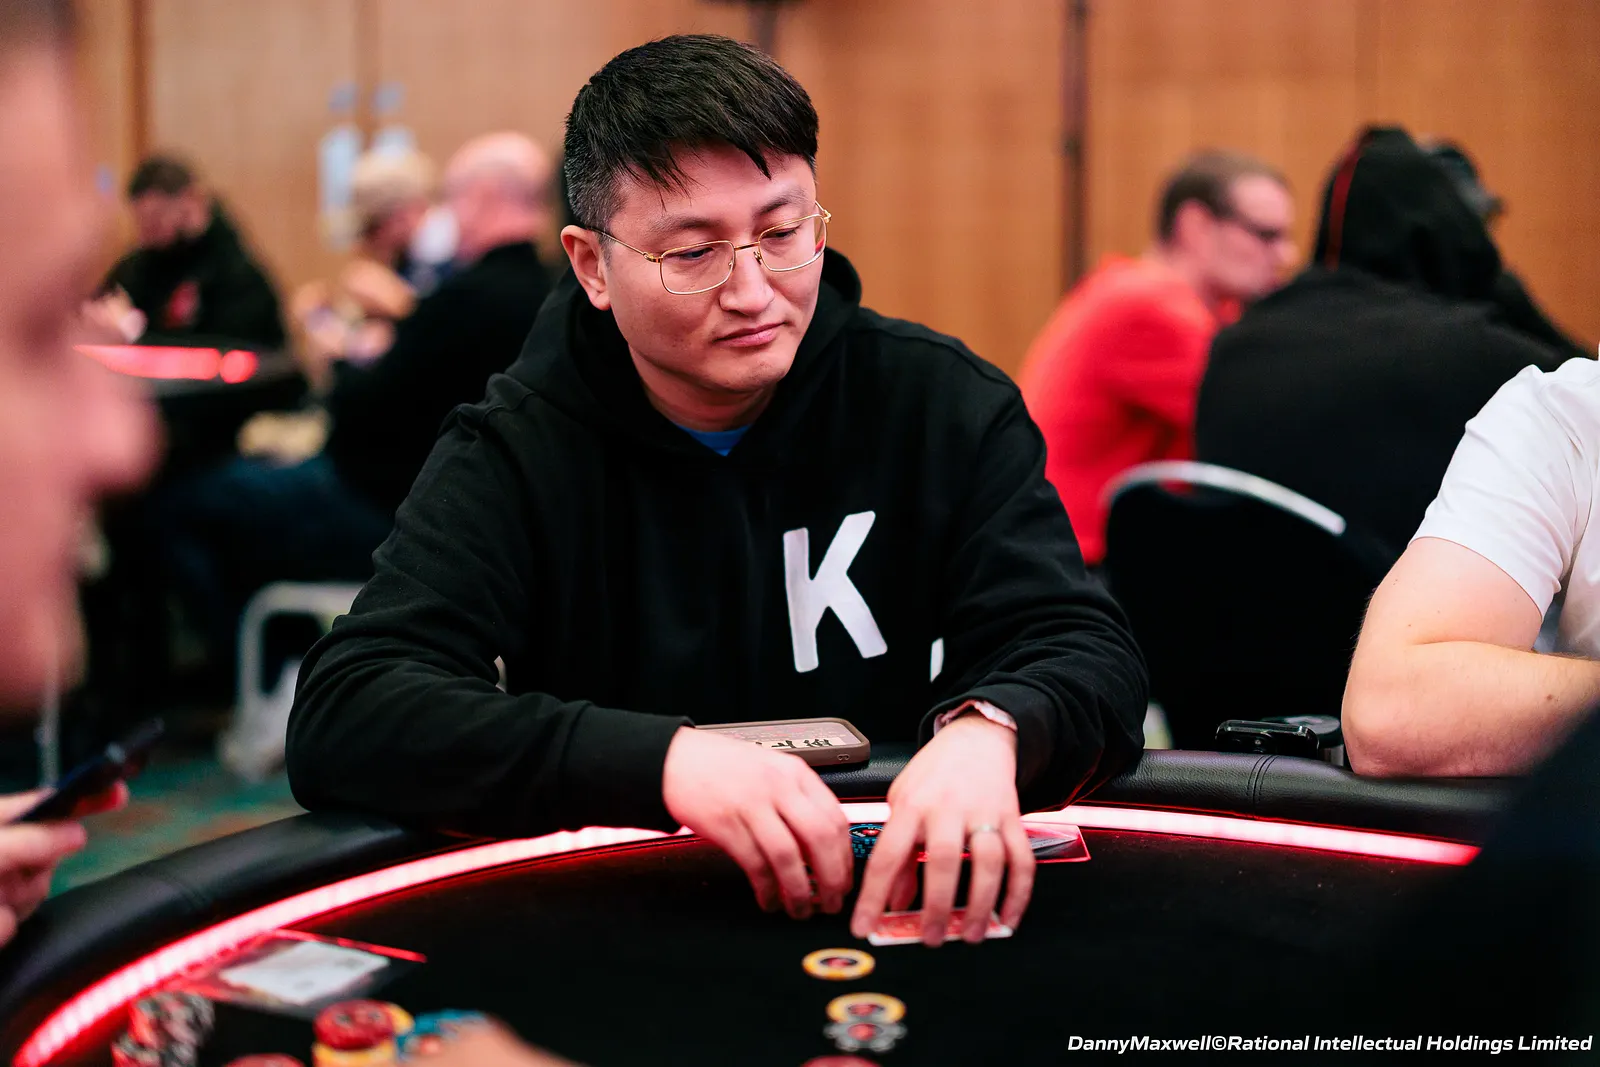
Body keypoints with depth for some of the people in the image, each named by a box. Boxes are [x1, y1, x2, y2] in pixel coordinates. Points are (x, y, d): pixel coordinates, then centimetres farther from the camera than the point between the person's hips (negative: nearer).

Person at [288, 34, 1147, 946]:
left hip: (882, 902, 3)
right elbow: (340, 719, -19)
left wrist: (986, 733, -32)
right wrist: (663, 760, -34)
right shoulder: (517, 450, -7)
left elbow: (1085, 647, -7)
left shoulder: (942, 405, 0)